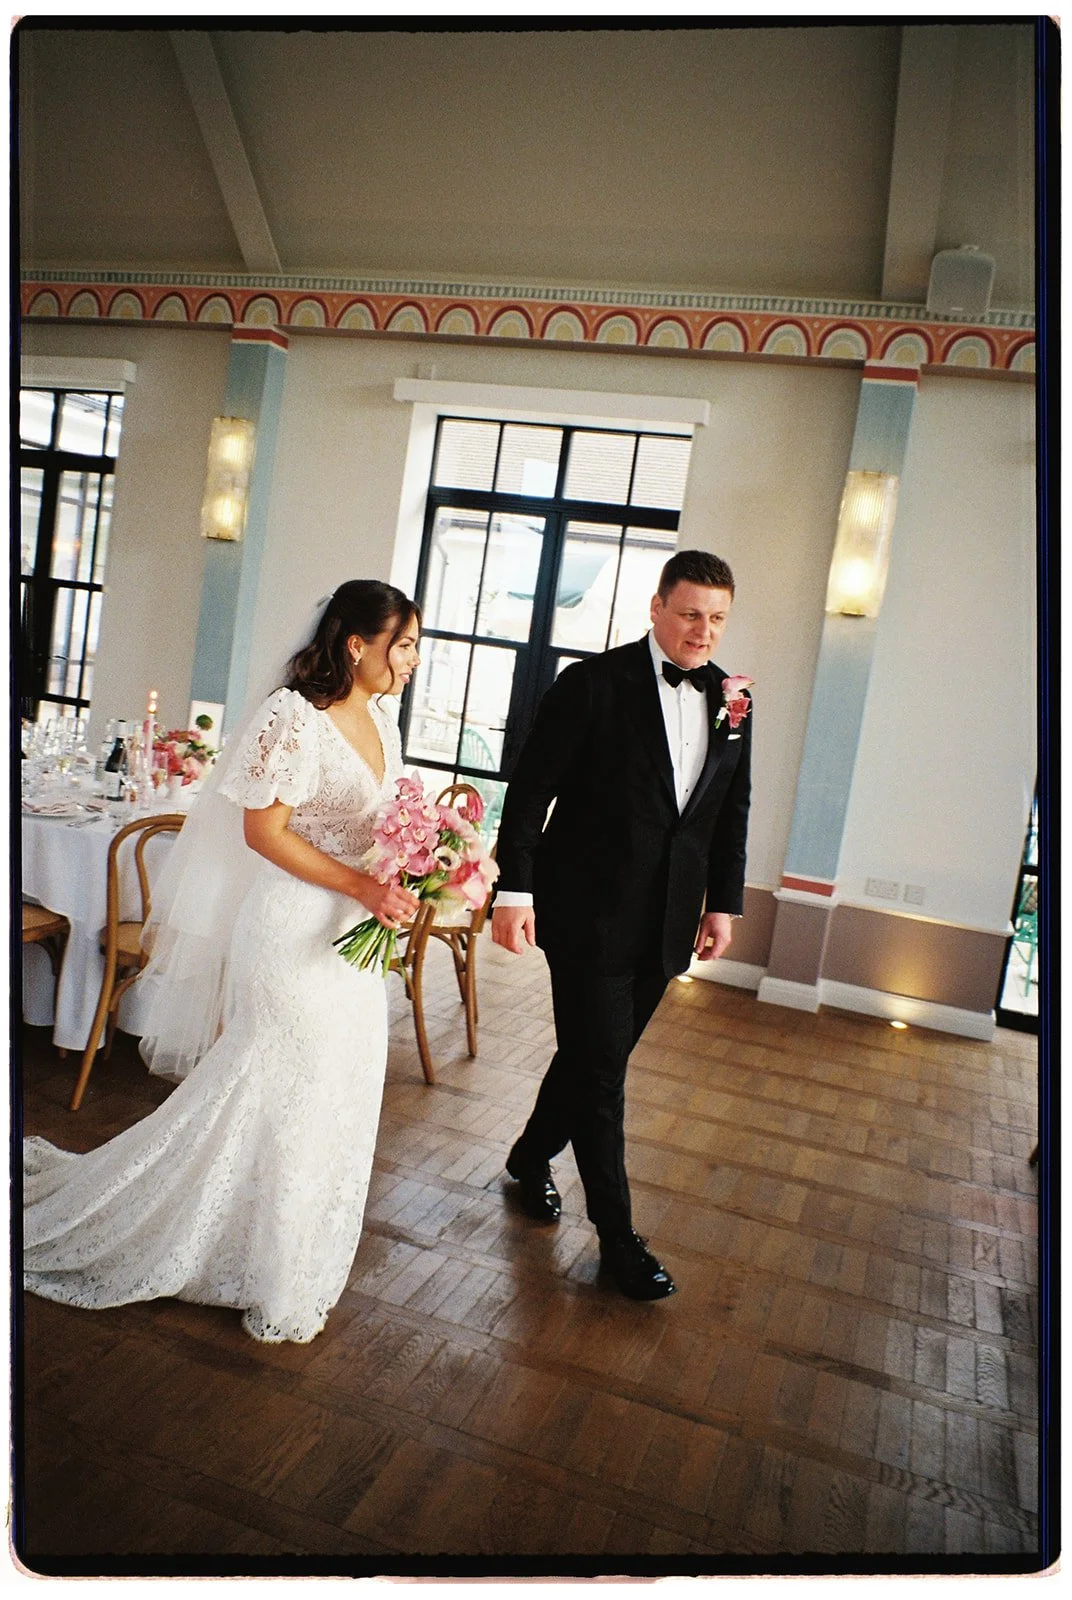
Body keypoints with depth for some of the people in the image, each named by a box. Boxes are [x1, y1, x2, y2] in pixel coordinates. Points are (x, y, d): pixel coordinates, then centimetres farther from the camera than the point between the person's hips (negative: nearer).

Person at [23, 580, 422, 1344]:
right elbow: (264, 829, -19)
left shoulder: (381, 718, 7)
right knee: (278, 1092, 6)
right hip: (297, 930, -8)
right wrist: (362, 887, -24)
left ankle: (298, 1259, 40)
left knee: (335, 1094, 18)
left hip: (356, 935, 9)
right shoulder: (296, 717, -19)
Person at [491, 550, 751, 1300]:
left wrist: (724, 902, 11)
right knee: (600, 1070, 1)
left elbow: (732, 813, 14)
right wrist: (514, 888, -15)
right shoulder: (593, 683, -9)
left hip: (667, 921, 6)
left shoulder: (733, 702, 7)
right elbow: (531, 789, -10)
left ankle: (533, 1156, 42)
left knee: (596, 1057, 18)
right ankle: (618, 1236, 16)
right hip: (590, 913, -5)